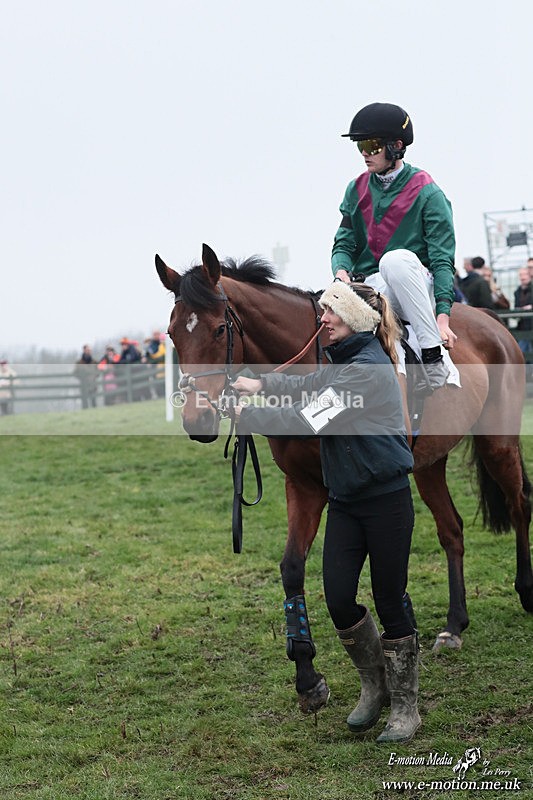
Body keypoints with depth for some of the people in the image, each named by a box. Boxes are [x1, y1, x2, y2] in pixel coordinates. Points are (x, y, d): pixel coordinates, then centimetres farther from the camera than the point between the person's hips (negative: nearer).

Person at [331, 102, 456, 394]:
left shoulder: (427, 193, -5)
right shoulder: (356, 190, 10)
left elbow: (442, 258, -10)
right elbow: (344, 243, 9)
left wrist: (442, 316, -23)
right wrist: (341, 270, -17)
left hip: (419, 288, -3)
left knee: (396, 259, -37)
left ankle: (434, 359, -35)